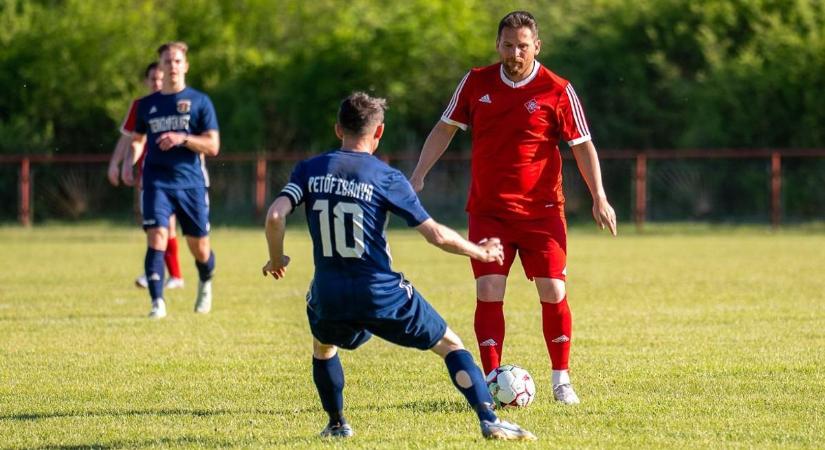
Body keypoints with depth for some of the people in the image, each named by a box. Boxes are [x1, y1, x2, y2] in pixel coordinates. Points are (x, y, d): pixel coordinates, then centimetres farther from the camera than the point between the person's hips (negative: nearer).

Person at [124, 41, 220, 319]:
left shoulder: (199, 102, 2)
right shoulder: (147, 104, 10)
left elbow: (212, 146, -2)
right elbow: (137, 139, 22)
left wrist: (182, 139, -17)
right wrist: (129, 161, 1)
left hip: (191, 182, -1)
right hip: (156, 182, 1)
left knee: (199, 248, 7)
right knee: (156, 238, -18)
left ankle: (205, 284, 39)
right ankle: (157, 302, -18)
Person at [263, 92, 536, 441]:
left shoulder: (309, 170, 3)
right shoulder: (386, 178, -4)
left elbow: (275, 216, -10)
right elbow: (436, 235, -5)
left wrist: (276, 260, 9)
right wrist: (479, 252, 12)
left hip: (328, 295, 3)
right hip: (382, 294, -3)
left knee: (322, 347, 37)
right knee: (451, 346, 10)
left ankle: (336, 425, 38)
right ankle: (489, 421, -3)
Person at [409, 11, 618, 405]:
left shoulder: (557, 91, -5)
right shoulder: (476, 83, 2)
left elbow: (582, 145, 0)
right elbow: (445, 128, 12)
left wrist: (599, 198, -8)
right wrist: (418, 175, 5)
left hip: (541, 210, -1)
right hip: (487, 210, 2)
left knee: (553, 293, -4)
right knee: (488, 293, -7)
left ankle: (561, 381, 8)